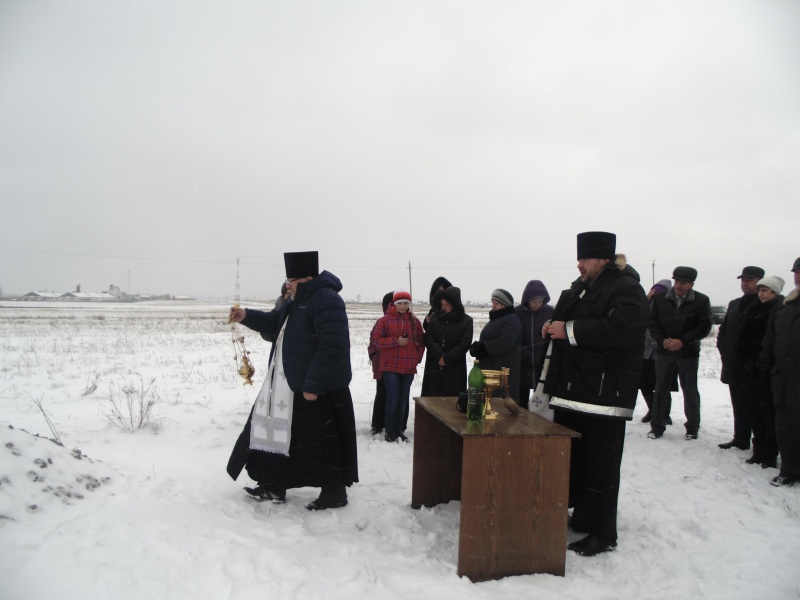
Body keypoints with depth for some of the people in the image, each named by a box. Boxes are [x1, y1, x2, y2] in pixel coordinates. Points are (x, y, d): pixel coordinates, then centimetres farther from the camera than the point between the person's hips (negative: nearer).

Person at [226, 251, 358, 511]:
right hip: (289, 386, 11)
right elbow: (276, 323, 25)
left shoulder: (326, 301, -21)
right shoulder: (298, 301, 12)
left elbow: (332, 348, -28)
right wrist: (248, 317, 9)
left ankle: (335, 493, 17)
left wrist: (312, 385, -26)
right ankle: (274, 486, 30)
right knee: (280, 432, 16)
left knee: (324, 442, 1)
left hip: (320, 390, -11)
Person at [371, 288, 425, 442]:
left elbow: (421, 341, 14)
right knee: (393, 398, -7)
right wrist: (396, 341, -15)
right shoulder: (385, 320, -4)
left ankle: (399, 430, 20)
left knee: (403, 399, 9)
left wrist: (417, 357, 3)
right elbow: (375, 339, -7)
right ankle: (389, 432, 4)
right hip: (390, 366, -4)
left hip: (409, 368, 4)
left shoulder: (415, 321, 8)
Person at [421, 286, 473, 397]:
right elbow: (428, 339, -2)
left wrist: (446, 358, -10)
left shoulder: (466, 321, 0)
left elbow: (465, 344, -7)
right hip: (434, 368, 2)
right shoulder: (435, 319, 6)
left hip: (455, 368, -2)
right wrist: (439, 356, -13)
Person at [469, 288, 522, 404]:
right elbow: (482, 341, 22)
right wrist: (477, 348, -3)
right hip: (489, 371, 9)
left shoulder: (511, 320, -8)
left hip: (504, 372, -9)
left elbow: (504, 342, -23)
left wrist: (481, 348, -13)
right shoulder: (494, 319, 22)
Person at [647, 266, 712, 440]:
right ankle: (657, 426, 17)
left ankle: (692, 428, 22)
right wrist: (662, 340, -14)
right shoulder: (660, 299, 1)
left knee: (690, 391, 8)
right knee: (660, 390, 7)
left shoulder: (701, 301, -4)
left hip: (688, 353, -2)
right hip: (664, 351, 2)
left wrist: (682, 341, -17)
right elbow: (652, 323, 2)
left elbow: (704, 327, -8)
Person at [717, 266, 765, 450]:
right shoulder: (734, 304, 17)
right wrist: (724, 350, 10)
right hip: (735, 366, 7)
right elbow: (723, 330, 23)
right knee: (739, 406, 13)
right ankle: (740, 440, 22)